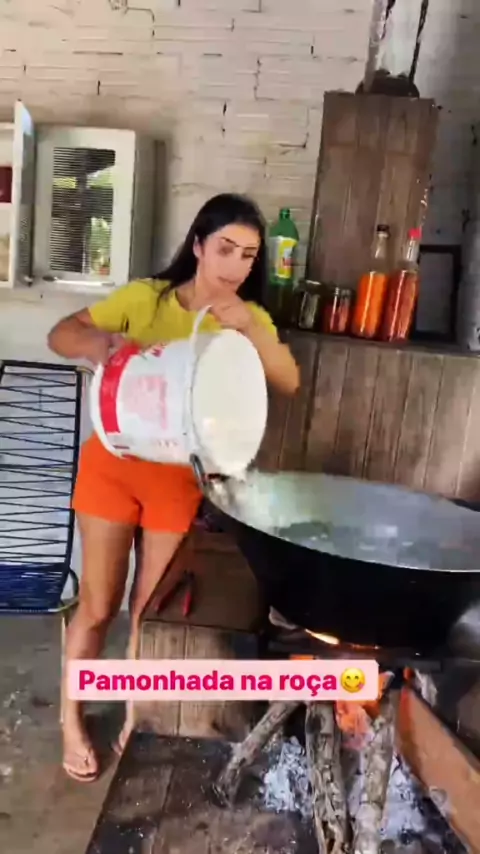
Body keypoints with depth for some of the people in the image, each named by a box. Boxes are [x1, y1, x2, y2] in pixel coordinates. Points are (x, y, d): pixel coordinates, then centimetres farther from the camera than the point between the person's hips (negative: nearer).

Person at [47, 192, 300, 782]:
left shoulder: (250, 318, 1)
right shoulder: (145, 297, -7)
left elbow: (289, 383, -13)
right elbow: (60, 334, -9)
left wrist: (248, 326, -27)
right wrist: (95, 343, -31)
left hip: (182, 478, 2)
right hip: (113, 464, -1)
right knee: (97, 605, 9)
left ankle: (137, 716, 37)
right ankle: (72, 721, 33)